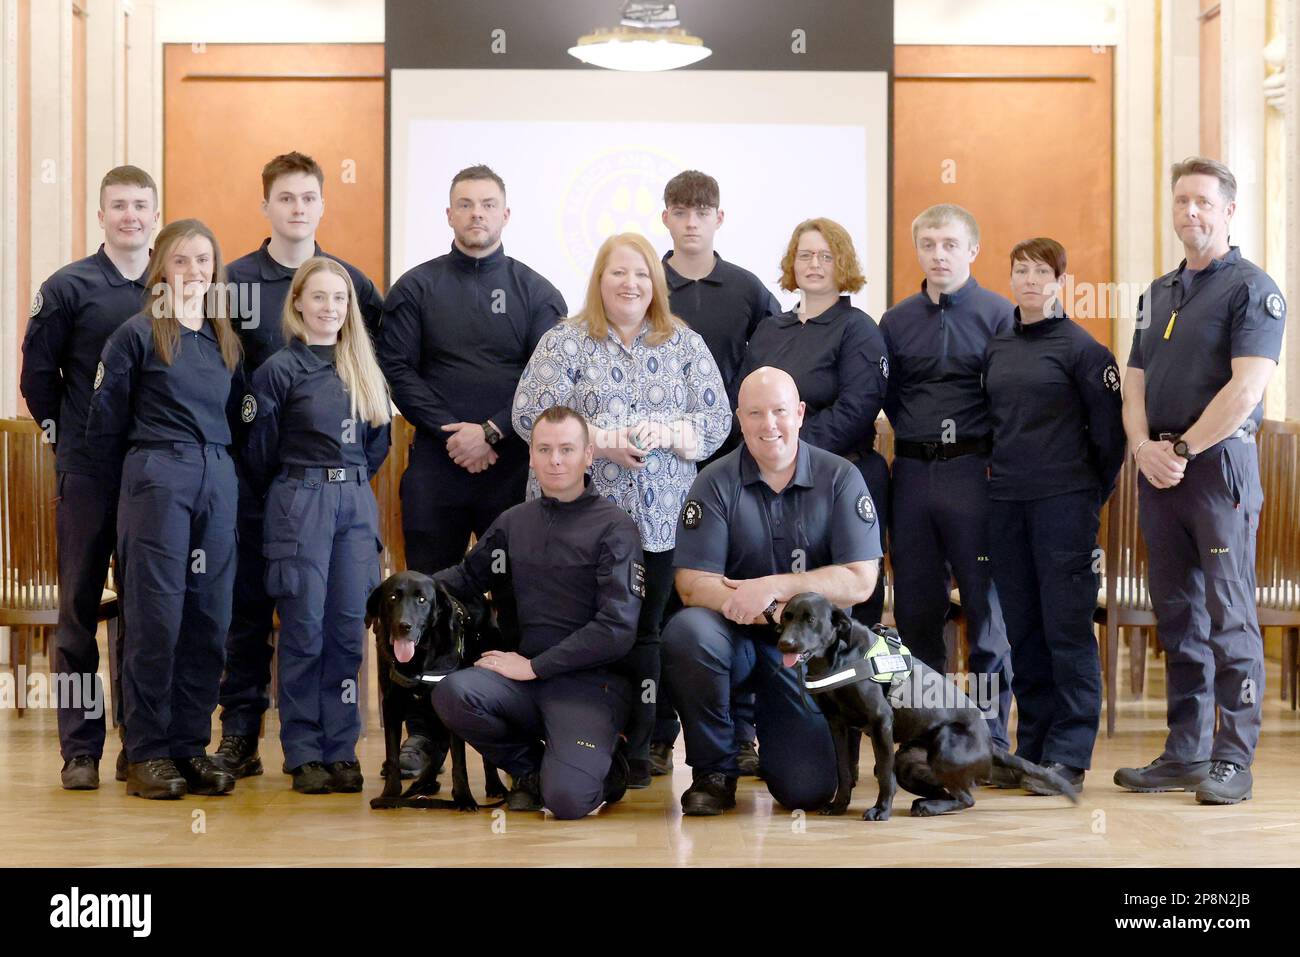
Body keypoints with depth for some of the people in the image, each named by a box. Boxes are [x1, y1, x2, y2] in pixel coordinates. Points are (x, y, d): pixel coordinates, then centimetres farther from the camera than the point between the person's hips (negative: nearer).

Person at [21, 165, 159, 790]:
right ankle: (80, 750, 8)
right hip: (88, 474, -2)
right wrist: (66, 434, 4)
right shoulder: (68, 287, 1)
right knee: (80, 606, 2)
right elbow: (37, 373, 5)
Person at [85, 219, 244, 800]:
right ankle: (147, 753, 4)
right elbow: (105, 423, 0)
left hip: (217, 480, 5)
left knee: (209, 618, 4)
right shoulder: (137, 334, -1)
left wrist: (213, 462, 11)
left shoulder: (226, 342, 15)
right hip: (156, 482, -5)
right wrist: (143, 472, 6)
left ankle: (191, 746, 13)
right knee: (157, 617, -4)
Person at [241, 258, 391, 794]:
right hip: (300, 503, -4)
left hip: (356, 503, 4)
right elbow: (260, 453, 0)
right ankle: (304, 754, 6)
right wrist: (292, 495, 9)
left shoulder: (363, 368, 13)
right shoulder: (280, 369, -3)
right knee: (304, 629, -2)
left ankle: (341, 750, 11)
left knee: (348, 628, 3)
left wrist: (351, 482, 11)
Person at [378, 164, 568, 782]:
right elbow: (396, 369, 2)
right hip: (435, 463, 1)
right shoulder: (416, 288, 8)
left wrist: (493, 433, -10)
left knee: (519, 596, 1)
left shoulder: (535, 292, 7)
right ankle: (425, 730, 11)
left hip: (513, 464, 0)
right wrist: (449, 431, -9)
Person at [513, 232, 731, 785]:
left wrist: (668, 433, -12)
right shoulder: (564, 343, 4)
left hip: (660, 520, 2)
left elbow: (717, 420, 6)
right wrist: (598, 439, -15)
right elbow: (530, 415, -4)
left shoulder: (685, 345, 11)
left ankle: (638, 749, 15)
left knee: (645, 633, 6)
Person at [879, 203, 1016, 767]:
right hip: (912, 475, 4)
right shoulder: (896, 321, 12)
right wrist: (920, 441, 5)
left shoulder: (999, 315, 0)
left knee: (987, 610, -2)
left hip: (974, 472, -4)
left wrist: (996, 459, -7)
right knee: (915, 610, 8)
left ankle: (991, 742, 5)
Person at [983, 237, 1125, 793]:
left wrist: (1093, 494, 1)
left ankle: (1068, 755, 0)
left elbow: (1110, 429, -2)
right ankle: (1032, 747, 17)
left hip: (1063, 501, -5)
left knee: (1067, 627, -4)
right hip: (1005, 502, 6)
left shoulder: (1081, 348, -4)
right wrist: (1003, 472, 15)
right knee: (1021, 628, 8)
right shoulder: (995, 349, 12)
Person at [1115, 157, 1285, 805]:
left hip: (1219, 465, -7)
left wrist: (1182, 449, -13)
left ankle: (1233, 759, 0)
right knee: (1176, 616, 9)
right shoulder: (1157, 294, 18)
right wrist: (1145, 447, -4)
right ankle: (1185, 754, 16)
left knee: (1229, 617, -5)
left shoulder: (1252, 289, -4)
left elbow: (1246, 388, -15)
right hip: (1158, 473, 7)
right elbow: (1135, 384, 14)